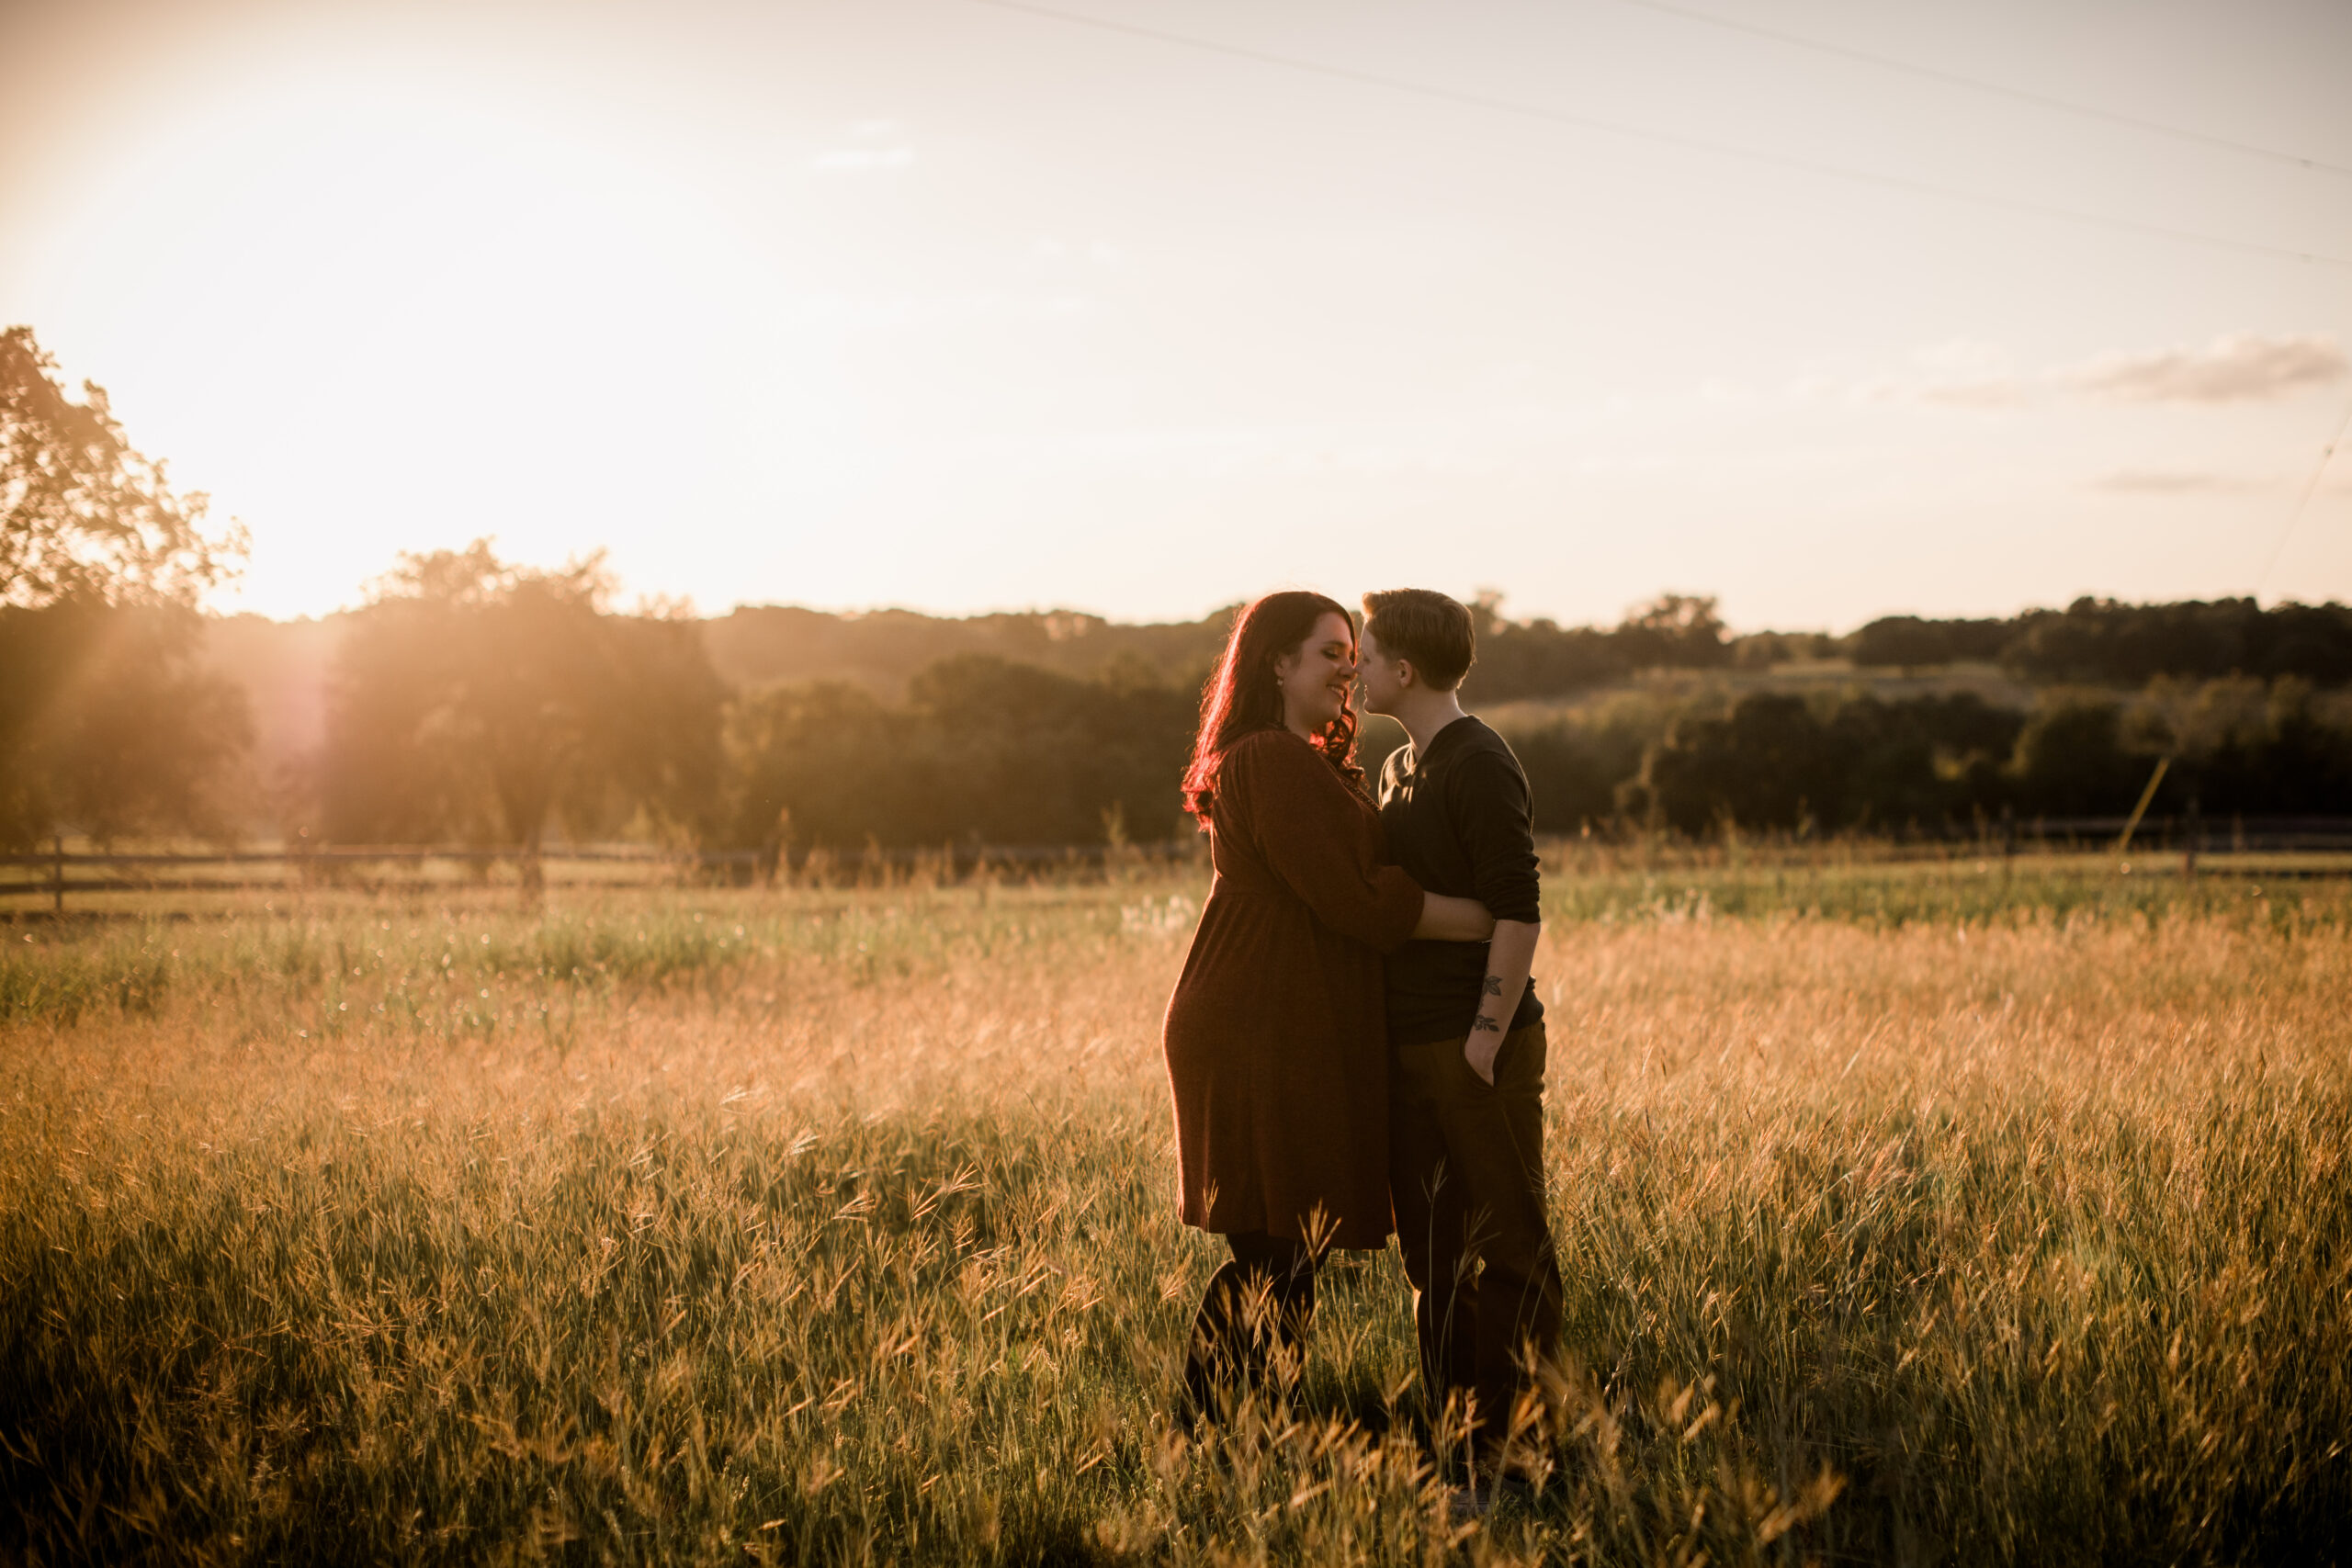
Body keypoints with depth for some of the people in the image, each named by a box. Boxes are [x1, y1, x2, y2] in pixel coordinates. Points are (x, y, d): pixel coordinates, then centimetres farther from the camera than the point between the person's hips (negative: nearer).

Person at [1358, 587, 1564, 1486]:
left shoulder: (1480, 766, -12)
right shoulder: (1397, 769, 15)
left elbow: (1518, 910, -18)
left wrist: (1487, 1037, -20)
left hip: (1478, 1048, -9)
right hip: (1408, 1043, 9)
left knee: (1508, 1248, -2)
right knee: (1431, 1251, 12)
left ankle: (1518, 1441, 3)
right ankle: (1456, 1435, 19)